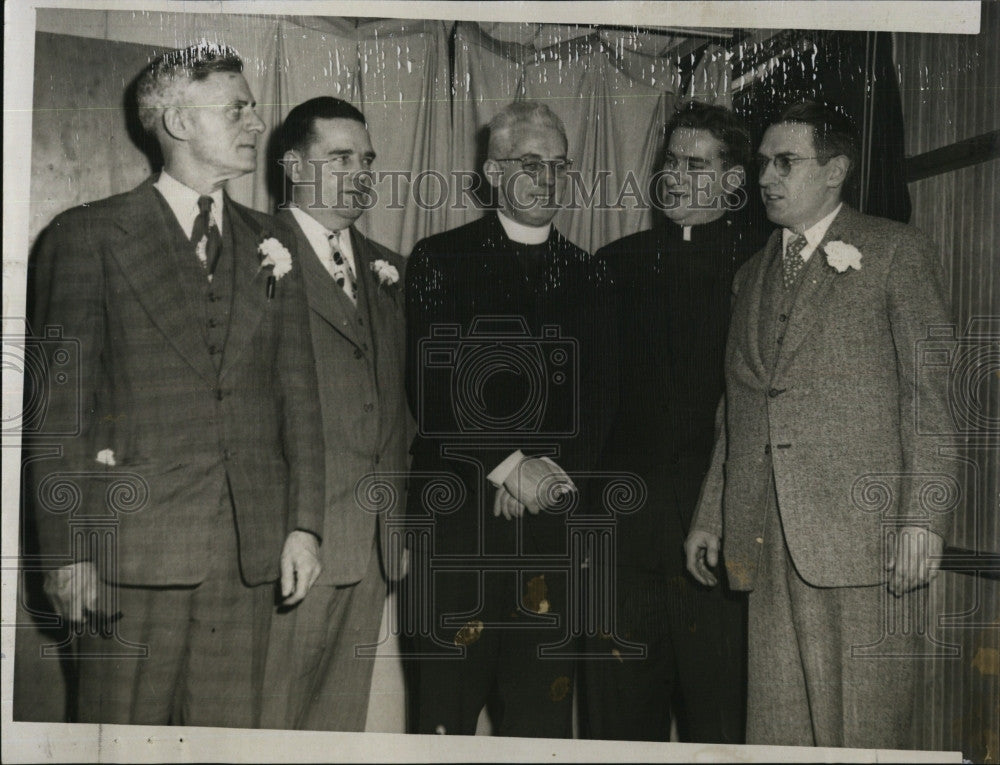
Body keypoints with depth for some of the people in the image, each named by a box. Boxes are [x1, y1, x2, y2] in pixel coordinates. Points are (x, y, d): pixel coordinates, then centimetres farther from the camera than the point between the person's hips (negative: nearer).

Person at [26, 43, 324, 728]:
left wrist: (305, 523, 5)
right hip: (133, 544, -3)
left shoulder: (270, 243, 15)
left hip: (249, 548, 4)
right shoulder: (88, 236, 2)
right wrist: (68, 550, -8)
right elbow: (60, 405, -3)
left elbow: (297, 390, 13)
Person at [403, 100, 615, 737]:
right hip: (458, 517, -3)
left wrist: (553, 471, -8)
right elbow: (431, 392, -6)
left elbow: (594, 398, 9)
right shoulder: (440, 260, 3)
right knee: (448, 706, 1)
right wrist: (508, 465, -13)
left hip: (550, 518, 3)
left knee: (544, 711, 6)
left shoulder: (582, 273, 14)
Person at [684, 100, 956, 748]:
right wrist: (709, 517, 18)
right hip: (769, 544, 5)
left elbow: (933, 394, -4)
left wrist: (924, 519, -12)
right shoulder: (752, 275, 22)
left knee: (862, 738, -2)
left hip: (863, 534, -5)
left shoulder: (897, 252, 3)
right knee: (775, 735, 6)